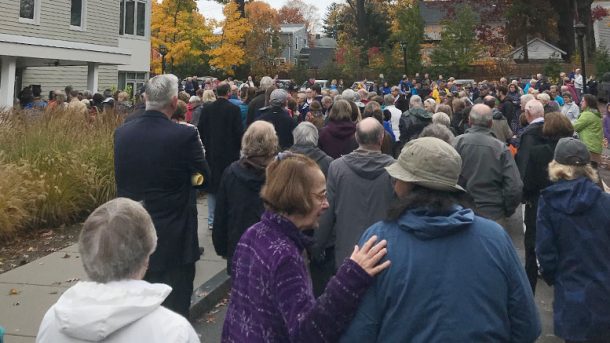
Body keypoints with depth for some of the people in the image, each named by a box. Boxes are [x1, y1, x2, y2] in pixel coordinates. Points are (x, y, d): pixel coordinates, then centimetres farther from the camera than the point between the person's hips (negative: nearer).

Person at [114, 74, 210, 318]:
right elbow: (204, 178, -8)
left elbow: (122, 178, 8)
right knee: (173, 312, 9)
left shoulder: (122, 132, -2)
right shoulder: (185, 135, -19)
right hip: (174, 239, -5)